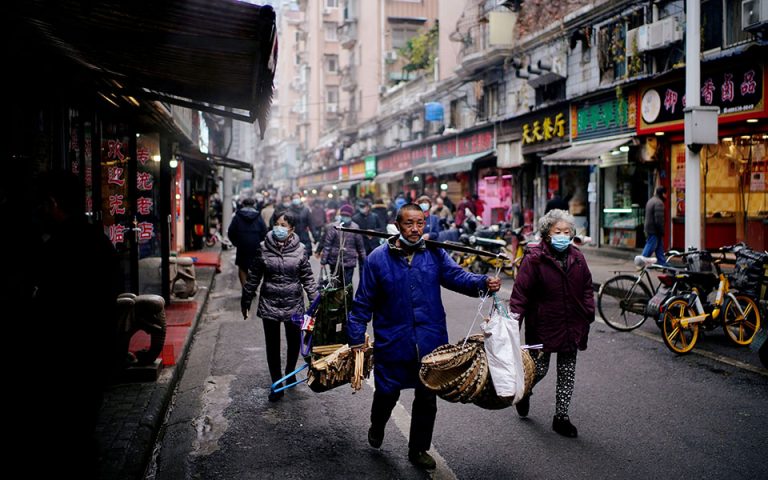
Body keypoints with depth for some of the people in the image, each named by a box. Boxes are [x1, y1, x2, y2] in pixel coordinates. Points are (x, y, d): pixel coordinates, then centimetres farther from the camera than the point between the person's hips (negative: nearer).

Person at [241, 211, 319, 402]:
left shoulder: (300, 250, -5)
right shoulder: (263, 249, -5)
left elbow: (307, 278, 0)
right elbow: (253, 277, 3)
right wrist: (246, 300, 8)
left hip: (294, 304, 1)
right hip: (269, 305, 0)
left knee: (294, 342, 14)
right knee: (272, 346, 5)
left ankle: (290, 372, 42)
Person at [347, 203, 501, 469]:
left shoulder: (435, 254, 0)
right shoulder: (378, 258, -6)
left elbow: (456, 275, -14)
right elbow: (363, 302, -2)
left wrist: (483, 283, -34)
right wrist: (356, 337, -2)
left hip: (430, 342, 2)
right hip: (392, 343, -2)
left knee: (427, 398, 12)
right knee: (387, 393, 13)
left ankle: (418, 450, 34)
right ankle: (377, 427, 48)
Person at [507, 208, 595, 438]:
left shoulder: (577, 258, 4)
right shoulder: (534, 258, -13)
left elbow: (586, 288, 13)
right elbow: (521, 292, -15)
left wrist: (589, 314, 6)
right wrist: (514, 320, -20)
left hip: (572, 327, 5)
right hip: (543, 326, -5)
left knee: (567, 374, 11)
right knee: (539, 369, 4)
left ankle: (561, 417, 24)